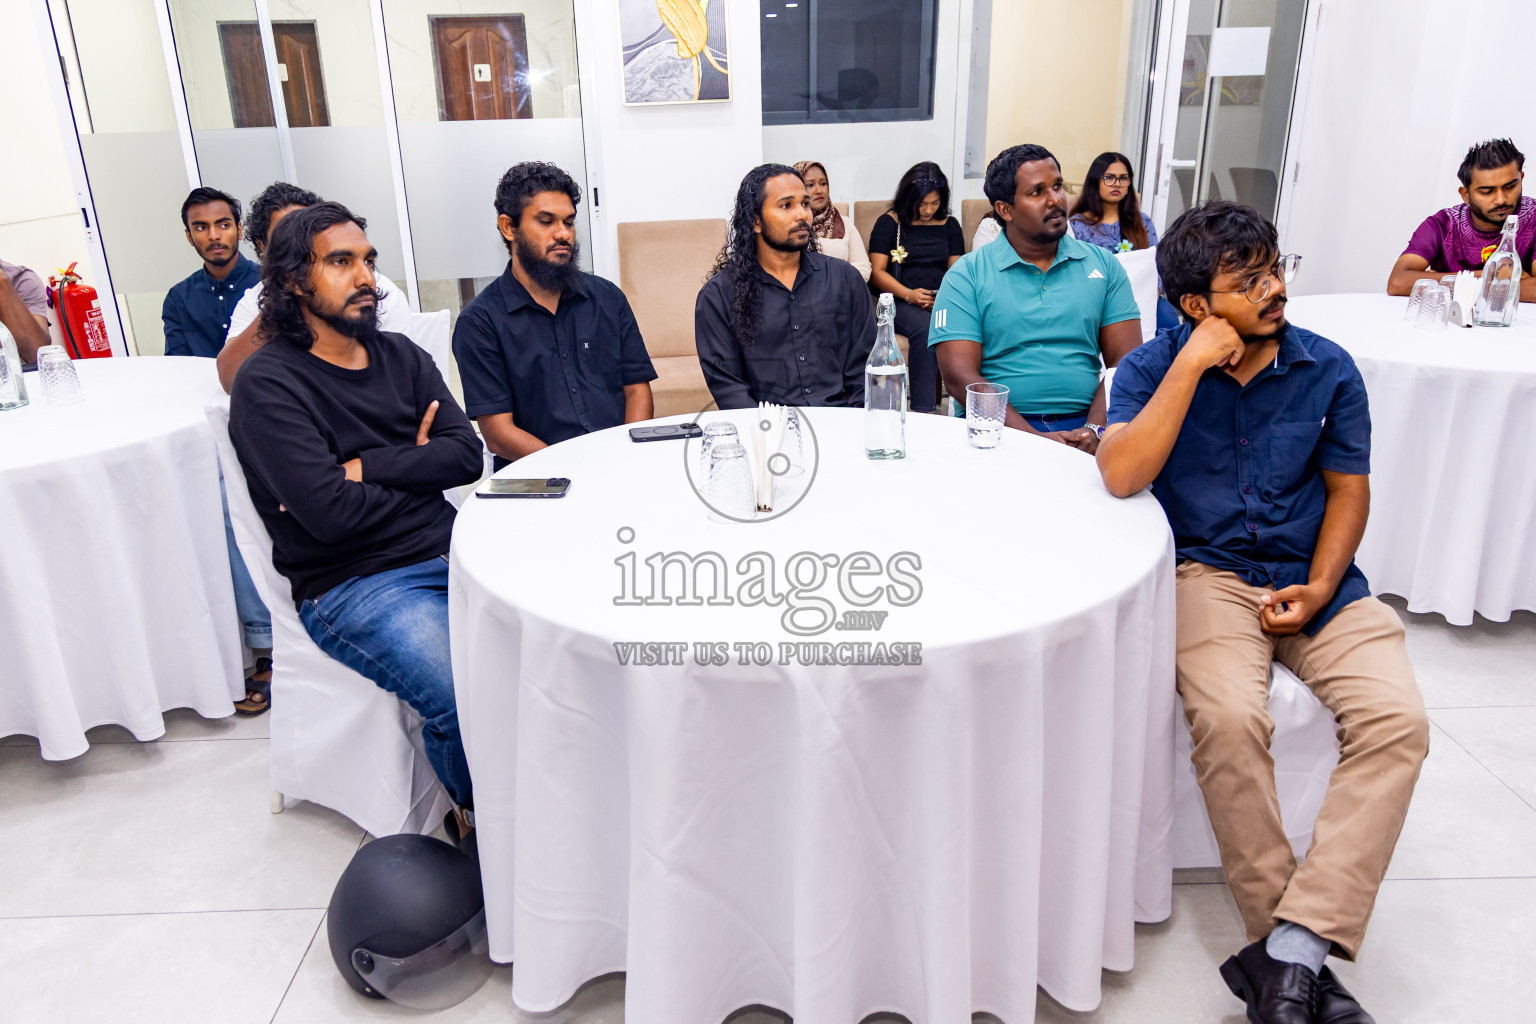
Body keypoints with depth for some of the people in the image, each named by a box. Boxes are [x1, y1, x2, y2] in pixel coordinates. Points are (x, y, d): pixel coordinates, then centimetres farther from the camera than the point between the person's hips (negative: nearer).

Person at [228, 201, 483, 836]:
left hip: (451, 551, 6)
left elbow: (465, 454, 3)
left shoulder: (400, 355, 15)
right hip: (353, 586, -6)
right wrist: (414, 468, 0)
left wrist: (365, 467, -9)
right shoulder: (268, 382, -4)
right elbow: (329, 512, -15)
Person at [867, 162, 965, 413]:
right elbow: (877, 272, 2)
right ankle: (922, 409, -37)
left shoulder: (949, 225, 20)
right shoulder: (890, 222, 9)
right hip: (900, 302, -3)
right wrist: (909, 295, -12)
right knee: (925, 328, -37)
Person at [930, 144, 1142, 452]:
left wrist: (1095, 430, -12)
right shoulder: (966, 276, 4)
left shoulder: (1103, 265, 14)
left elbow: (1126, 361, 7)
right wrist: (1032, 438, -17)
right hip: (998, 427, -3)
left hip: (1084, 424, 3)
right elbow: (959, 375, -6)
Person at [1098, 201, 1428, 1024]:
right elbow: (1120, 477, -18)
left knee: (1397, 720, -22)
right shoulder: (1154, 367, -2)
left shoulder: (1328, 369, 4)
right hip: (1206, 570, -3)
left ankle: (1295, 948, -20)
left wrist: (1318, 590, -6)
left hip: (1313, 576, 3)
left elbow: (1348, 490, 9)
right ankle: (1280, 942, -14)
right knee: (1229, 717, -31)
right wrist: (1193, 365, -20)